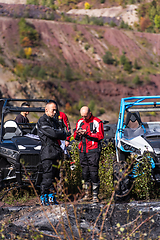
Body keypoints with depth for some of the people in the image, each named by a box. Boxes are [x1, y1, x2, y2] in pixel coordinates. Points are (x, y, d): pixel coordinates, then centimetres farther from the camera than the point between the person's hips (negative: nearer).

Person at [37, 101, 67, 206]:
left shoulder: (54, 121, 22)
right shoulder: (42, 121, -7)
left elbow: (63, 135, 18)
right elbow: (53, 133, -17)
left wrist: (61, 134, -3)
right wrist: (62, 133, 0)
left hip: (56, 152, 9)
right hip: (48, 152, -9)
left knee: (53, 176, 10)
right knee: (47, 176, -10)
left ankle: (51, 198, 15)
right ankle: (44, 198, -7)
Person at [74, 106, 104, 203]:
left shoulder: (97, 122, -3)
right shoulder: (80, 122, 15)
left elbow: (100, 136, -11)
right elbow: (76, 137, 17)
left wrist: (87, 134, -18)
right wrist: (78, 134, -7)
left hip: (93, 150, -6)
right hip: (83, 151, 6)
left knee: (93, 172, -8)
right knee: (85, 172, 7)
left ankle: (95, 195, -5)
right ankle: (87, 194, 15)